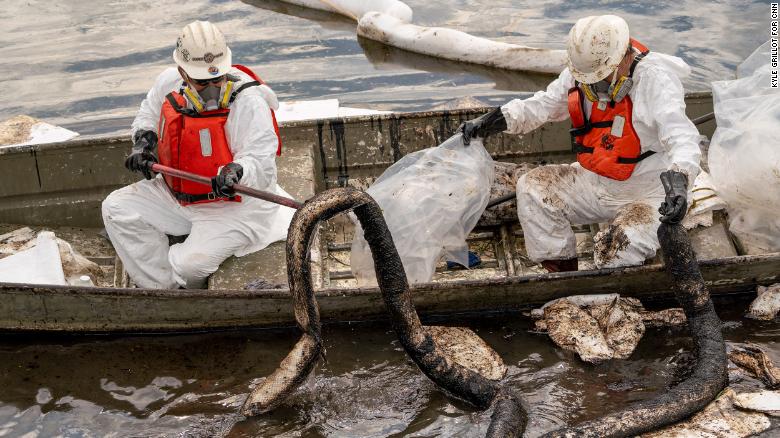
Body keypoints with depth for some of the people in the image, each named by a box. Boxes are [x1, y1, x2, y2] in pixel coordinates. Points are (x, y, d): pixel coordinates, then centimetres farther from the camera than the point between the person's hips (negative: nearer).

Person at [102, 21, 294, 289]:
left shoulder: (249, 102, -24)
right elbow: (148, 114, 18)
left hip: (233, 205, -7)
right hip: (175, 194, 7)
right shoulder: (169, 81, -5)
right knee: (116, 208, 0)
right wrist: (143, 140, -2)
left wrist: (236, 171, -49)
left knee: (189, 264, -25)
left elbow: (262, 165, -28)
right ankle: (163, 290, 0)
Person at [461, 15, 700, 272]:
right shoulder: (581, 72, -2)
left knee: (619, 248, -34)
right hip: (596, 181, 7)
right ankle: (563, 274, 2)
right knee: (533, 188, -4)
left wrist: (678, 178, -54)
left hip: (650, 193, -7)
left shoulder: (655, 79, -21)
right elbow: (545, 104, 10)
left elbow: (681, 136, -33)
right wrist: (495, 120, -4)